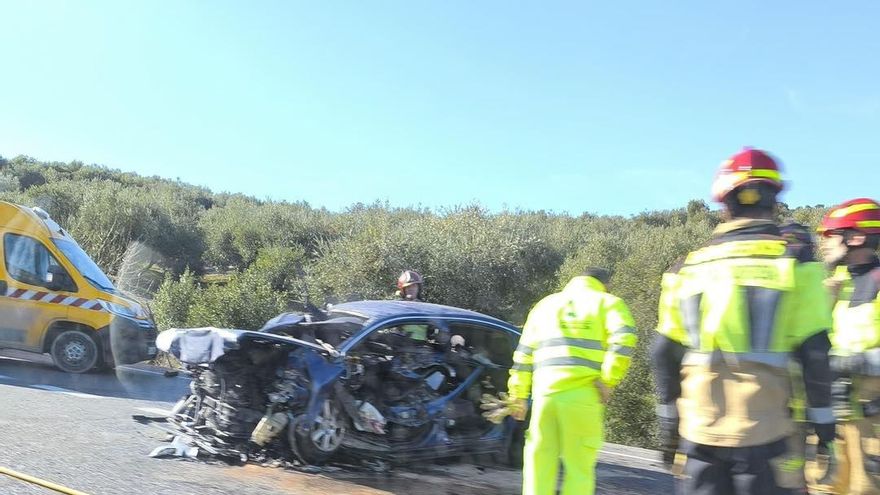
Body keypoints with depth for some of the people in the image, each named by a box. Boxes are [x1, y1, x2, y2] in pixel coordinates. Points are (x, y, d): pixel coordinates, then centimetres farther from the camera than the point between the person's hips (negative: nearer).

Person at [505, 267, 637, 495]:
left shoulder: (545, 304, 23)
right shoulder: (607, 302, 12)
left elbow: (524, 353, 20)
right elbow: (624, 339, -9)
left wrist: (518, 396, 23)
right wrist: (607, 380, -5)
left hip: (544, 392, 3)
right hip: (582, 394, -3)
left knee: (539, 462, 11)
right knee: (579, 467, 5)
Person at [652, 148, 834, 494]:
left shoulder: (689, 267, 6)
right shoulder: (794, 262, -3)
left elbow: (664, 353, 7)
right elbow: (814, 353, -7)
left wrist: (668, 421, 15)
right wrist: (823, 420, 3)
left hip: (700, 434, 3)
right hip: (764, 433, -3)